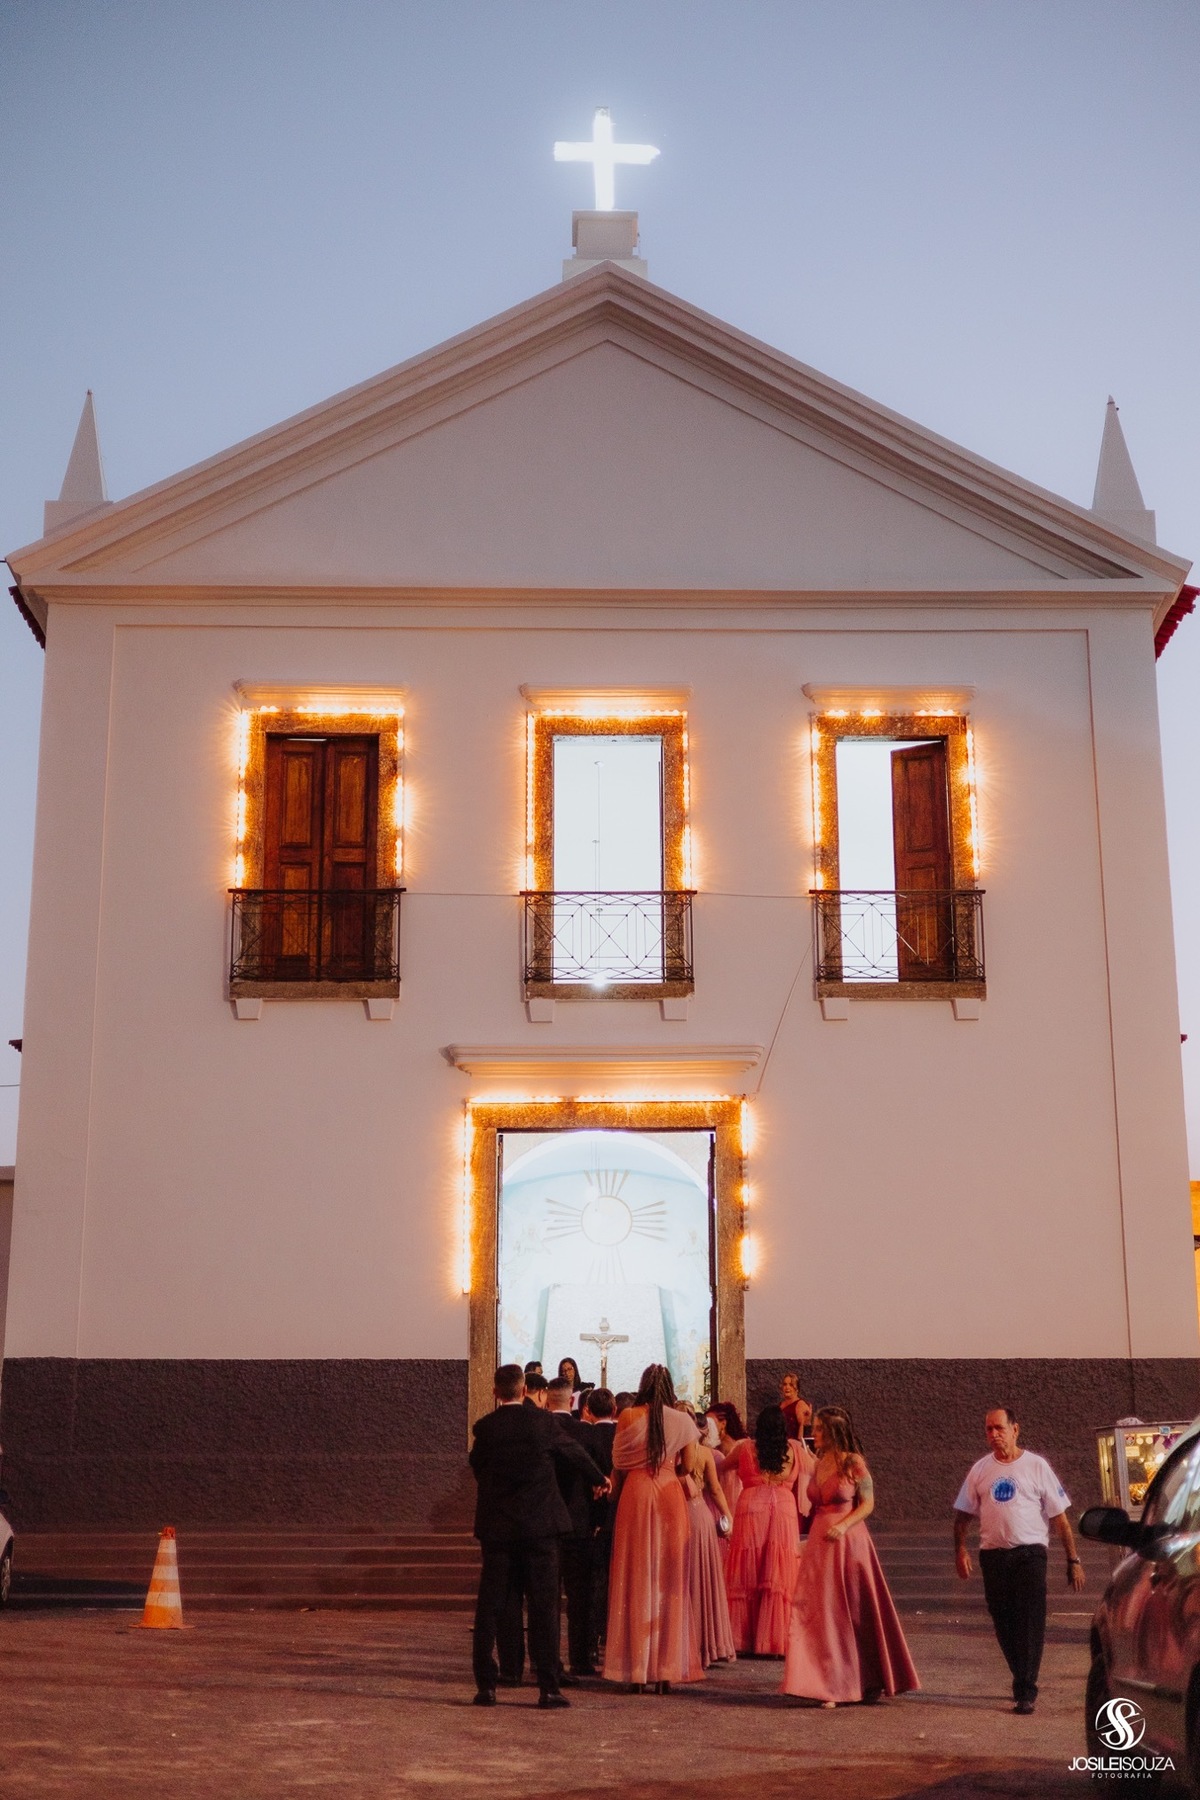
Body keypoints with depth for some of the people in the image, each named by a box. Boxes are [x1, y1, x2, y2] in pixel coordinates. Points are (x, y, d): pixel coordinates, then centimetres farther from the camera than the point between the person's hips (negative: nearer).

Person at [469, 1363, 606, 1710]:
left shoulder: (484, 1428, -2)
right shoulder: (541, 1422, -4)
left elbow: (477, 1468, 9)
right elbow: (574, 1453, 9)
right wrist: (601, 1479, 27)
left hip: (496, 1527, 1)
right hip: (540, 1525, -1)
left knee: (489, 1606, 8)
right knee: (544, 1606, 2)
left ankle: (486, 1684, 7)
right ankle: (549, 1687, 1)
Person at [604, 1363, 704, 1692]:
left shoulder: (628, 1416, -2)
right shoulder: (681, 1421, 1)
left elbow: (618, 1466, 3)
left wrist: (617, 1488, 20)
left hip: (636, 1494, -1)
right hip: (671, 1495, 1)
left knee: (636, 1580, 4)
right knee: (669, 1582, 7)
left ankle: (635, 1670, 3)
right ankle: (667, 1670, 6)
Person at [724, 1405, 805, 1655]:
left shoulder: (745, 1448, 2)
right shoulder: (795, 1450, 4)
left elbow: (724, 1466, 19)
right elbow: (812, 1468, 21)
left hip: (750, 1512, 0)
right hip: (784, 1512, 0)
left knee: (746, 1578, 6)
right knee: (780, 1578, 3)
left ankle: (744, 1641, 6)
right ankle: (777, 1641, 2)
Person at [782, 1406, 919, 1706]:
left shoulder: (853, 1463, -8)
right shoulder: (819, 1464, 11)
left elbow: (868, 1504, -9)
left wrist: (843, 1525, -21)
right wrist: (803, 1537, 8)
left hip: (848, 1543, -6)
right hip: (820, 1543, 6)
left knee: (857, 1612, 2)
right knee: (824, 1612, 4)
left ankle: (870, 1682, 14)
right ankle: (835, 1687, 11)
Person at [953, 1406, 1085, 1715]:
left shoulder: (1036, 1466, 0)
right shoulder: (980, 1469, 8)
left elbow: (1059, 1516, 2)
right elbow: (963, 1514, 11)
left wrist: (1073, 1560, 0)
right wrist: (960, 1548, -4)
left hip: (1030, 1553, -3)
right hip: (993, 1555, 3)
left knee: (1030, 1622, -10)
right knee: (1004, 1624, 8)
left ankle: (1025, 1692, -8)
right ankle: (1025, 1682, 25)